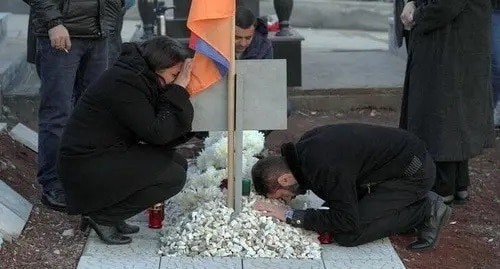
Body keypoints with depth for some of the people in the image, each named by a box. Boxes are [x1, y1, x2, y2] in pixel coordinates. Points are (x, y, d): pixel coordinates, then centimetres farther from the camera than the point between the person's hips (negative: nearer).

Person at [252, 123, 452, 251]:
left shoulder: (324, 167, -30)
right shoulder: (304, 145, -2)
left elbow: (347, 222, -26)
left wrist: (291, 216, -23)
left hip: (413, 173, -10)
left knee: (347, 235, -14)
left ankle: (426, 210, -4)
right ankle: (418, 202, 12)